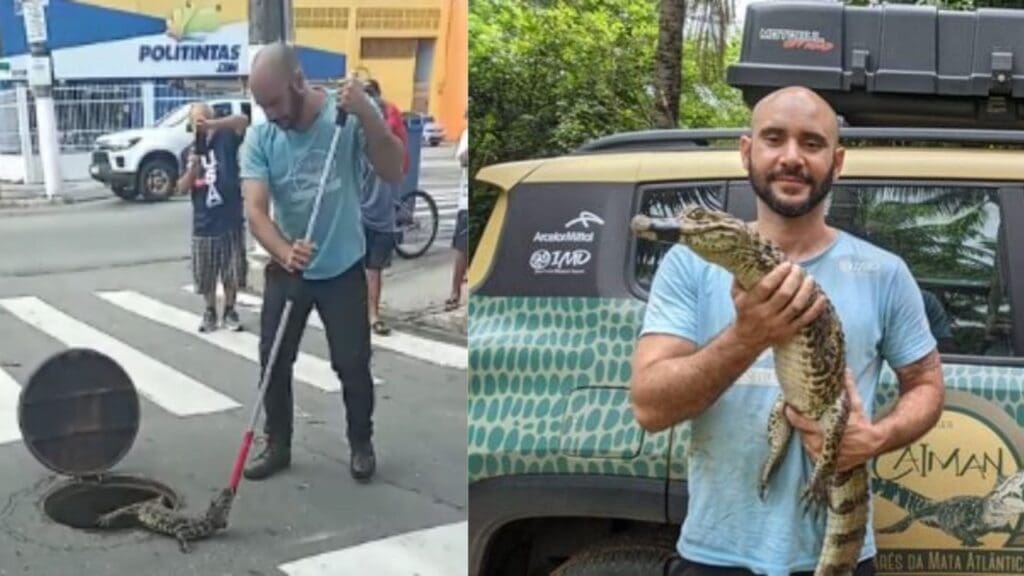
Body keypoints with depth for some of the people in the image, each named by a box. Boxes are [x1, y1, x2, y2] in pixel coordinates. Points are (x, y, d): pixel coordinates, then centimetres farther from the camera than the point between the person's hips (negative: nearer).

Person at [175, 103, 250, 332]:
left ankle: (230, 310, 23)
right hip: (203, 224, 2)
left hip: (231, 220, -2)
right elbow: (181, 189, 4)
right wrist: (192, 170, -16)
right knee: (205, 277, 8)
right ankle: (210, 312, 25)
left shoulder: (225, 139, -2)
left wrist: (211, 125, -34)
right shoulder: (188, 152, 7)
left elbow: (243, 119, -23)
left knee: (232, 273, 7)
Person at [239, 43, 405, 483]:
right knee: (274, 362, 9)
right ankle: (277, 446, 28)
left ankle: (361, 444, 28)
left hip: (343, 269, -2)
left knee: (353, 364, 7)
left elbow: (394, 172, -24)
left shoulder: (347, 116, -15)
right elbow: (255, 210, -20)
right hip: (285, 270, 2)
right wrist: (284, 252, -40)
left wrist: (366, 114, -38)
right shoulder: (259, 138, -12)